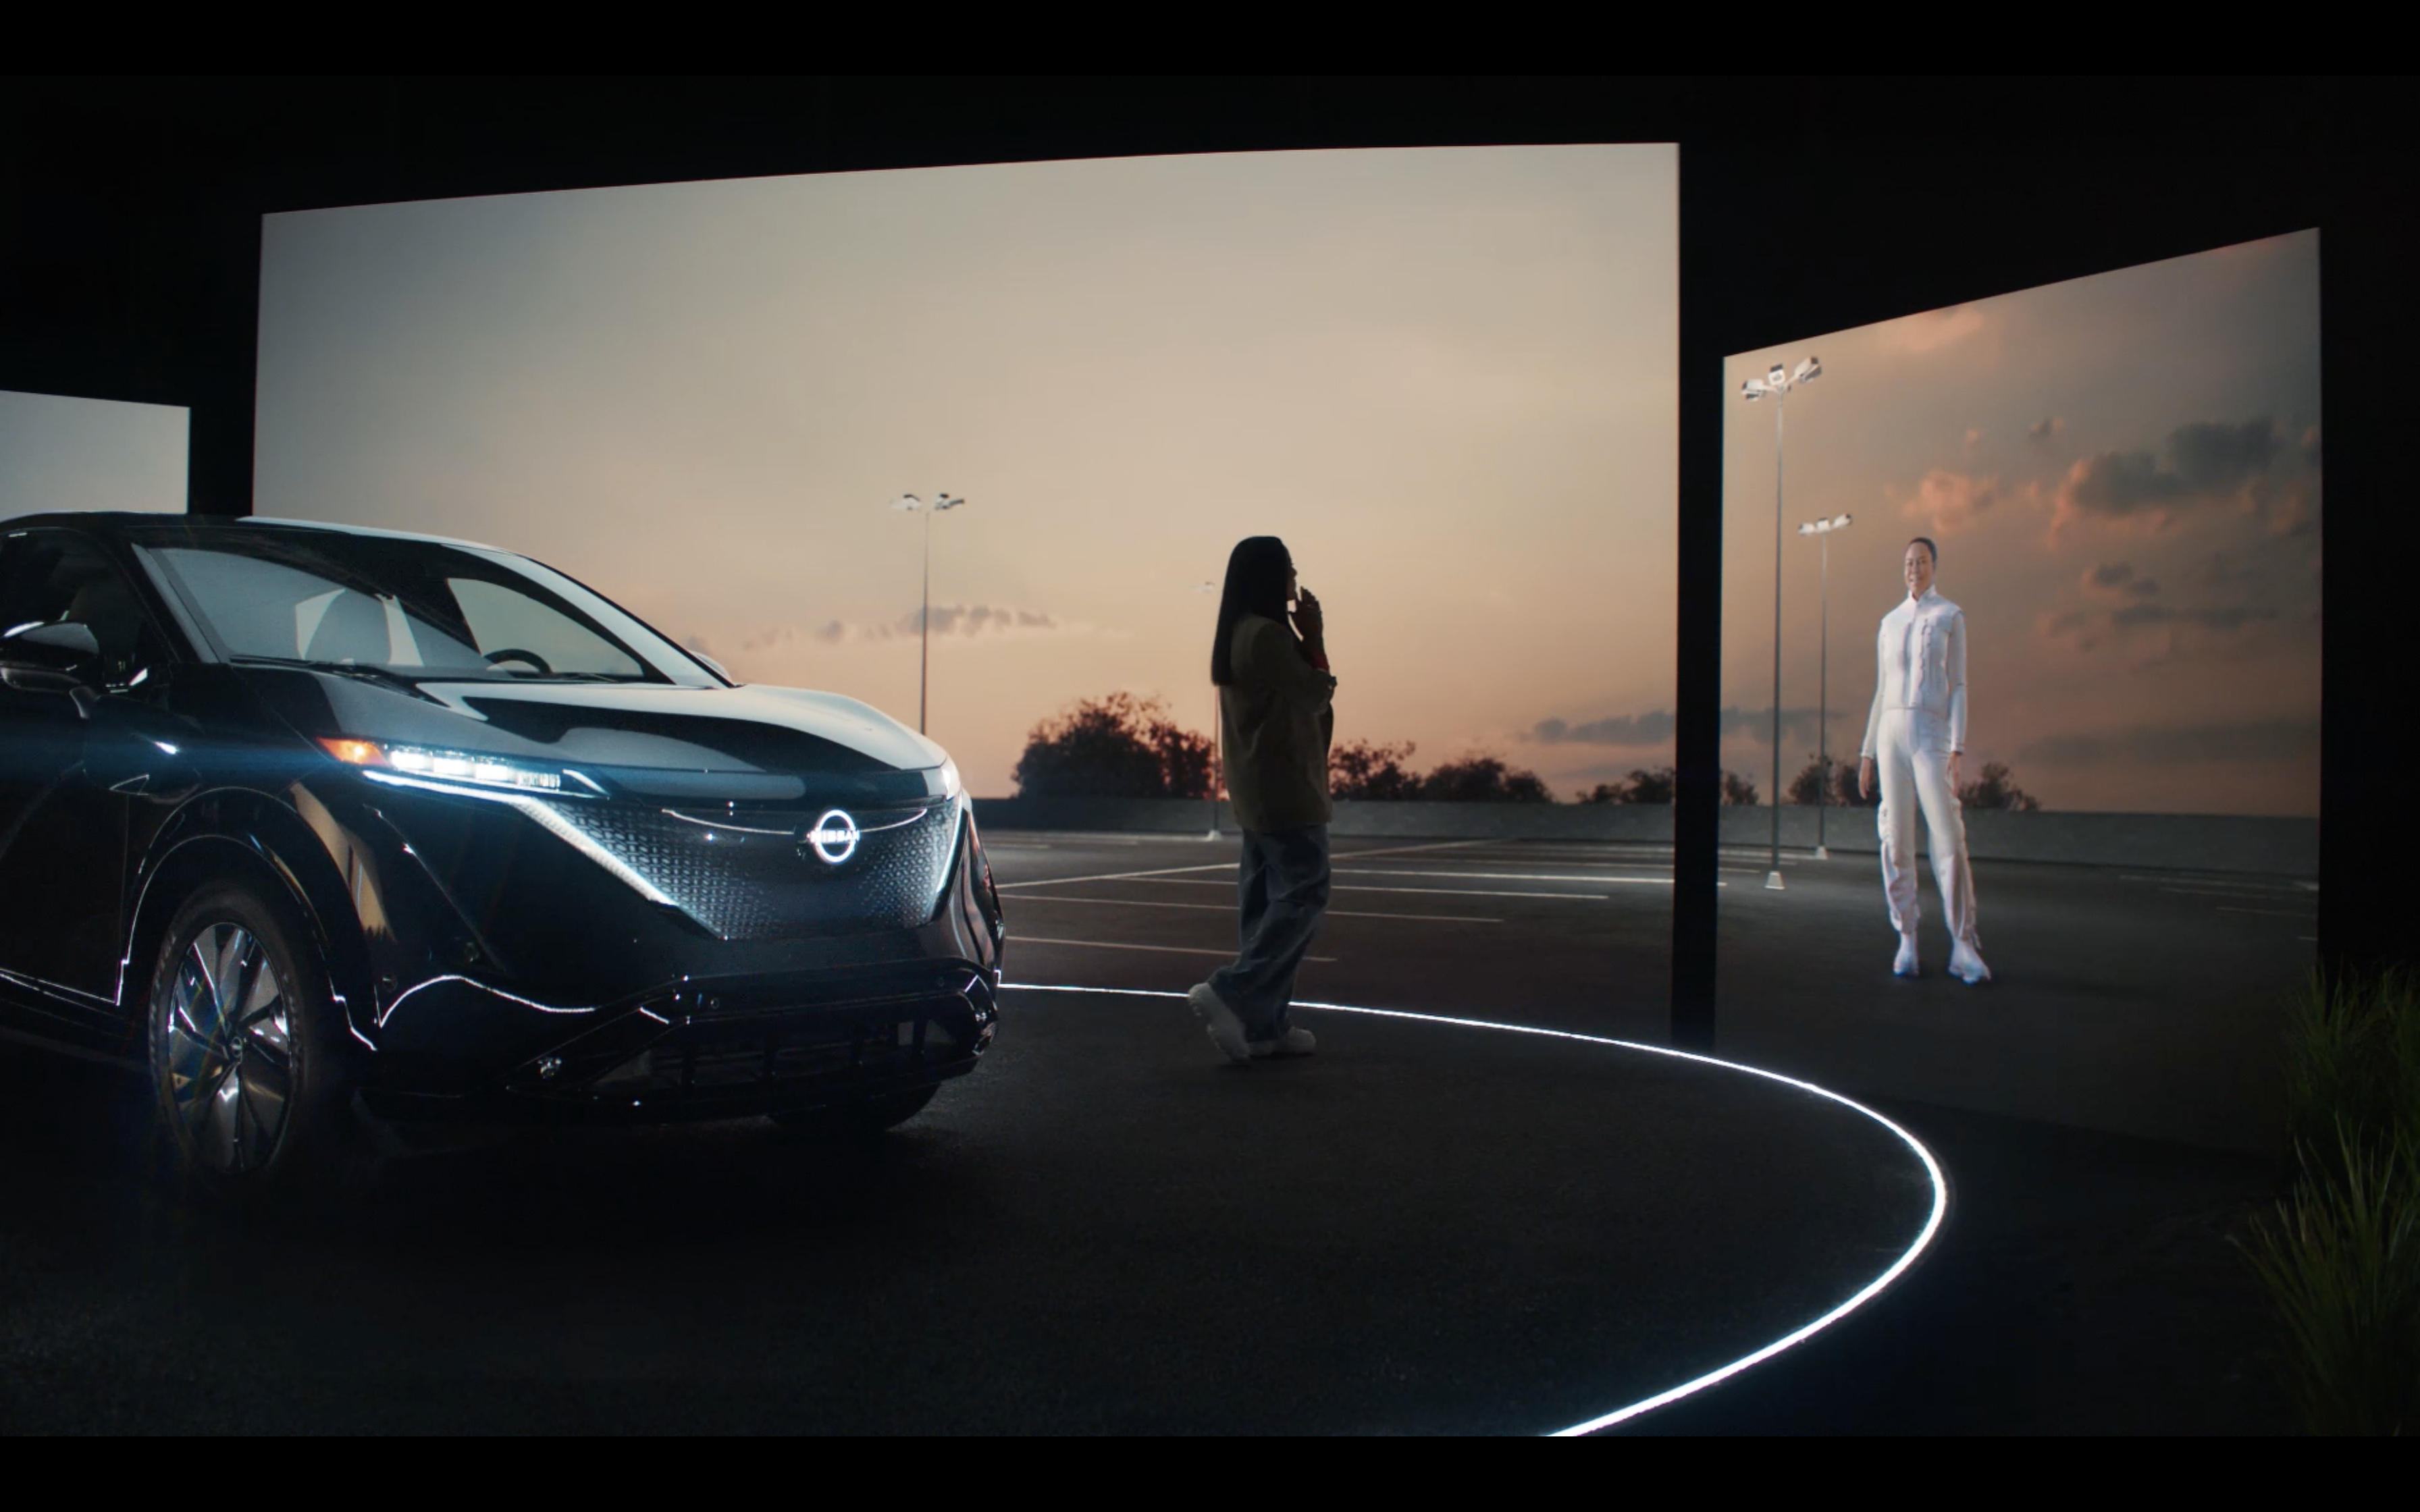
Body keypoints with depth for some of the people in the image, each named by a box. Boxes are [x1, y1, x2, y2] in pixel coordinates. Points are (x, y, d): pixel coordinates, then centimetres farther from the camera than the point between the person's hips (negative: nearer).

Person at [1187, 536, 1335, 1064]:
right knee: (1304, 896, -9)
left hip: (1258, 788, 10)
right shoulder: (1267, 634, -16)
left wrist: (1303, 638, 13)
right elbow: (1316, 697, -11)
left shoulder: (1240, 634, 14)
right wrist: (1314, 637, -2)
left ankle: (1262, 1024, 9)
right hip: (1284, 786, -10)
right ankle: (1229, 993, -16)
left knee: (1265, 901, 8)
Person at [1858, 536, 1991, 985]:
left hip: (1932, 736, -4)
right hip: (1891, 734, 4)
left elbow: (1959, 685, 0)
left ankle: (1964, 946, -8)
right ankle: (1907, 943, 6)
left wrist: (1958, 747, -10)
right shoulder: (1890, 623, 15)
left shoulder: (1951, 617, 5)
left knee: (1949, 840, -11)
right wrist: (1867, 751, 13)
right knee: (1896, 843, 0)